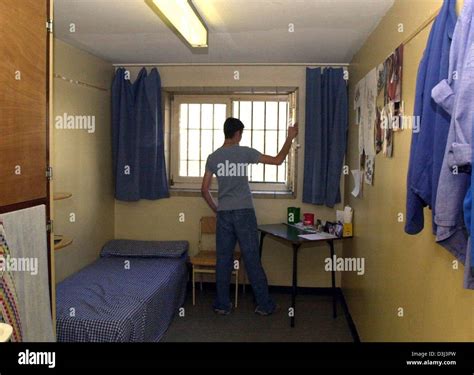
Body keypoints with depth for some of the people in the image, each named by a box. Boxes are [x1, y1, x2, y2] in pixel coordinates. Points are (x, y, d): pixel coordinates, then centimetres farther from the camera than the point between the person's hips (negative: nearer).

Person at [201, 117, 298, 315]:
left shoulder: (213, 157, 5)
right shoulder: (245, 152, -4)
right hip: (244, 212, -2)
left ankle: (222, 304, 15)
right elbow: (278, 160, 0)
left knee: (223, 259, 8)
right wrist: (290, 138, 11)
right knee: (252, 259, 2)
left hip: (224, 214, 3)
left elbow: (204, 189, 5)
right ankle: (264, 304, 11)